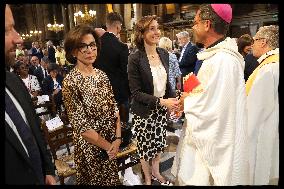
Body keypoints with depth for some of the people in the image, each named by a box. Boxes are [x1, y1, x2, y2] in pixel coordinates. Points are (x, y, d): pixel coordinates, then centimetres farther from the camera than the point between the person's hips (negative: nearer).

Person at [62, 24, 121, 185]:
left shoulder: (102, 74, 0)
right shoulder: (71, 82, -19)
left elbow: (114, 108, 3)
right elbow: (81, 126, -20)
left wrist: (118, 138, -7)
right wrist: (108, 146, -12)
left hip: (113, 143, 6)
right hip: (91, 146, -6)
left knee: (114, 178, 24)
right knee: (97, 180, 17)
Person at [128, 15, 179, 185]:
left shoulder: (164, 54, 0)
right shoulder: (135, 58, -17)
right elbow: (136, 93, -17)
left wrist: (174, 100, -4)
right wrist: (162, 101, -25)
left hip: (162, 110, 5)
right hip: (144, 112, -5)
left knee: (159, 144, 19)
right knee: (146, 147, 13)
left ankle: (156, 173, 46)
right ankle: (148, 178, 40)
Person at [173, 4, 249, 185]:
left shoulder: (222, 60, -25)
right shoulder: (216, 54, 8)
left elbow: (212, 110, -26)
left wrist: (187, 101, -10)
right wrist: (192, 95, 2)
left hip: (214, 142, -9)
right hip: (209, 135, 9)